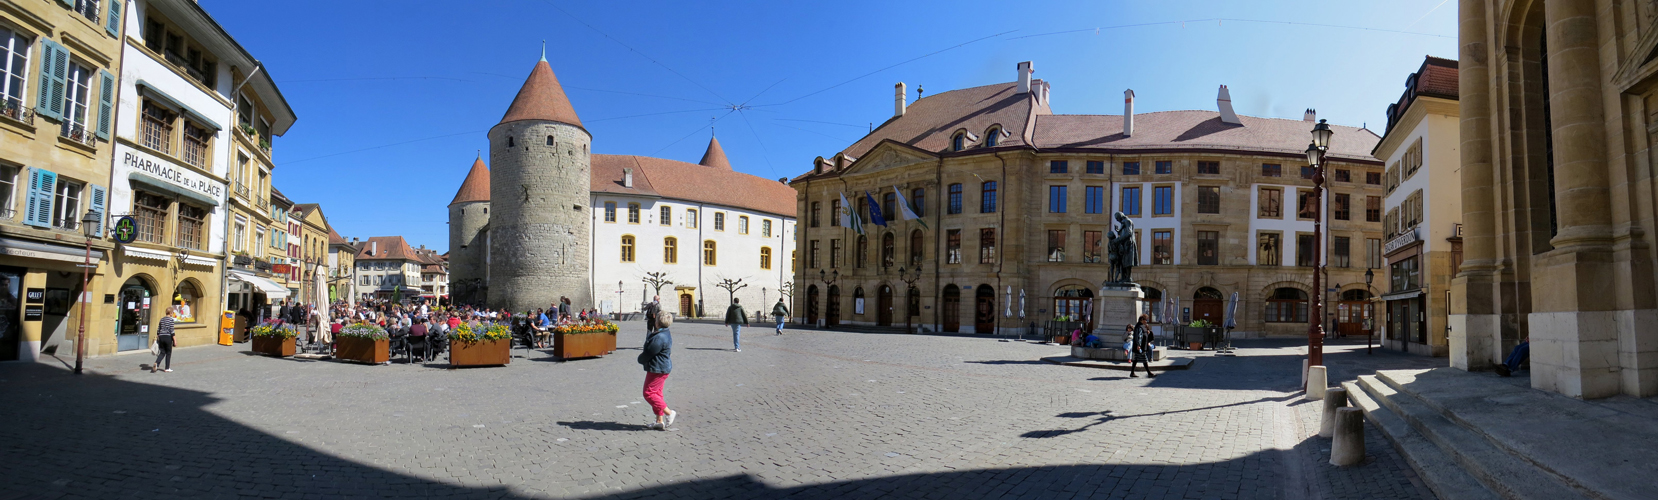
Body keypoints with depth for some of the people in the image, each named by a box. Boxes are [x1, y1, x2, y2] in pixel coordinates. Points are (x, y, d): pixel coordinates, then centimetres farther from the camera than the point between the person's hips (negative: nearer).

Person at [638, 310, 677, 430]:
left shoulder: (659, 338, -25)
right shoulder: (665, 334, 10)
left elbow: (649, 353, -18)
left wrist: (640, 359, 1)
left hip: (657, 369, -11)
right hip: (662, 368, 11)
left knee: (649, 393, -4)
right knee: (656, 393, 15)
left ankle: (669, 413, -2)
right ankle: (660, 421, 19)